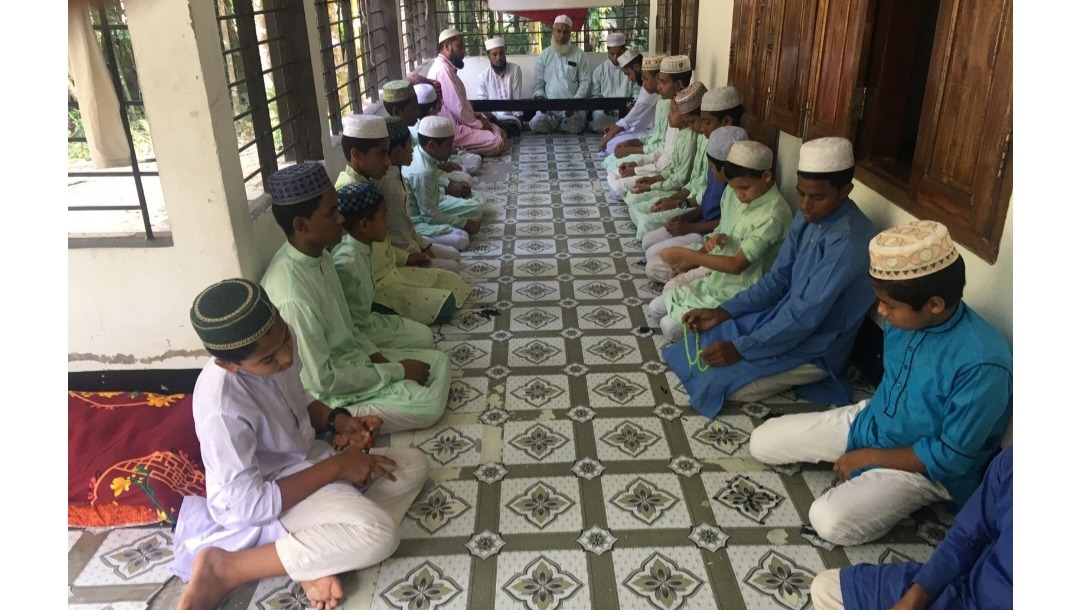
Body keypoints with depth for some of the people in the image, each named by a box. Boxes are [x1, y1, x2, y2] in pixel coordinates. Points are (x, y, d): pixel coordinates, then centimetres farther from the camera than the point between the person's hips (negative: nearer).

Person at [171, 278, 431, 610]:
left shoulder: (278, 343, -11)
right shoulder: (222, 409, -33)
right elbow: (248, 505, -27)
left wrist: (337, 420, -8)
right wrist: (336, 467, -22)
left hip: (309, 460, 9)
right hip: (273, 498, -8)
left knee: (414, 463, 0)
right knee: (379, 533, -28)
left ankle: (318, 557, -12)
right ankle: (225, 568, -15)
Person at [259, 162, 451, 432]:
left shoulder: (319, 255, -4)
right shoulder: (292, 295, -32)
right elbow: (322, 380, -25)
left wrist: (376, 356, -2)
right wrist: (397, 371, -18)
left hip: (353, 357, 9)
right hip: (331, 391, -9)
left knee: (438, 361, 8)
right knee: (428, 406, -16)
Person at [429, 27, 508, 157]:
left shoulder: (447, 67, 15)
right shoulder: (443, 69, -19)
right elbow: (457, 107, -24)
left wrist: (477, 116, 5)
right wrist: (479, 124, -11)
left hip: (456, 123, 11)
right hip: (451, 130, -11)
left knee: (501, 133, 9)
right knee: (496, 142, -19)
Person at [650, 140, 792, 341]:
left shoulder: (773, 215, -27)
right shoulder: (735, 192, -3)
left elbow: (737, 265, -28)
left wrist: (687, 255, -28)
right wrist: (717, 238, -13)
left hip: (739, 291, -8)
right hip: (716, 272, 8)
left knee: (671, 325, -12)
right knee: (658, 306, 8)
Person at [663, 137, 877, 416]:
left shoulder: (849, 241, -28)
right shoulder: (808, 218, -1)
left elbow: (807, 315, -28)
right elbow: (777, 280, 5)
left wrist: (741, 349, -26)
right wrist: (722, 312, -5)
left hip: (816, 348, -8)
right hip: (786, 317, 8)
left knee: (717, 381, -16)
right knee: (704, 340, 6)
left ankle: (808, 377, 4)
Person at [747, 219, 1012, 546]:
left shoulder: (982, 364, -31)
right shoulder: (906, 315, -11)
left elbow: (951, 458, -23)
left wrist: (869, 457, -16)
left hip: (924, 466, -6)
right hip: (870, 420, 7)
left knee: (831, 521, -27)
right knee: (761, 442, 1)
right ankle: (860, 476, 10)